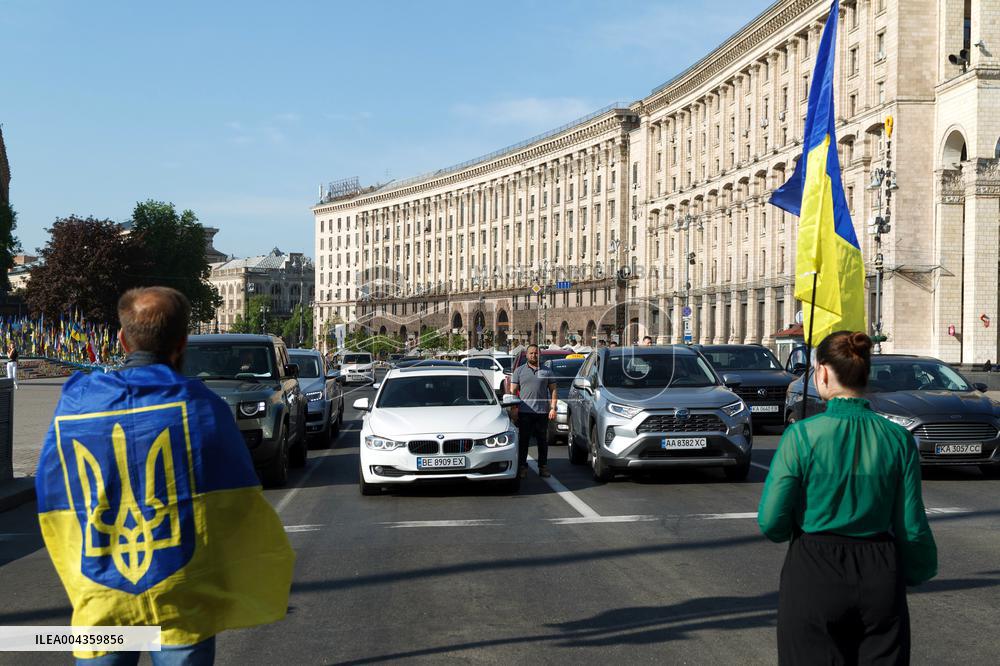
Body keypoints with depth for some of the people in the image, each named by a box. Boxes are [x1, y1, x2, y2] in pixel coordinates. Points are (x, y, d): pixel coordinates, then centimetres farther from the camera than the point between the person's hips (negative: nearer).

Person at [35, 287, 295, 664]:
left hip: (99, 604, 2)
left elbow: (53, 513, 5)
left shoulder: (74, 405, 0)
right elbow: (237, 505, -6)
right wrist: (269, 580, 8)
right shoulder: (197, 405, -8)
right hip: (181, 601, -2)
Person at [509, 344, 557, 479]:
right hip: (524, 412, -1)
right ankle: (522, 467, 6)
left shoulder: (546, 371, 12)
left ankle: (543, 467, 13)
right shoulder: (519, 371, 9)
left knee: (543, 442, 6)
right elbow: (513, 391, 6)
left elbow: (553, 390, 11)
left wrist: (553, 408, 0)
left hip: (542, 412, 1)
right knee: (523, 441, 0)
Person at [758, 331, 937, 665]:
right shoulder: (898, 438, -3)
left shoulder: (802, 435, -12)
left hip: (814, 577, -2)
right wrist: (918, 572, 19)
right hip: (880, 577, 3)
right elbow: (911, 527, 1)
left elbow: (771, 523, -10)